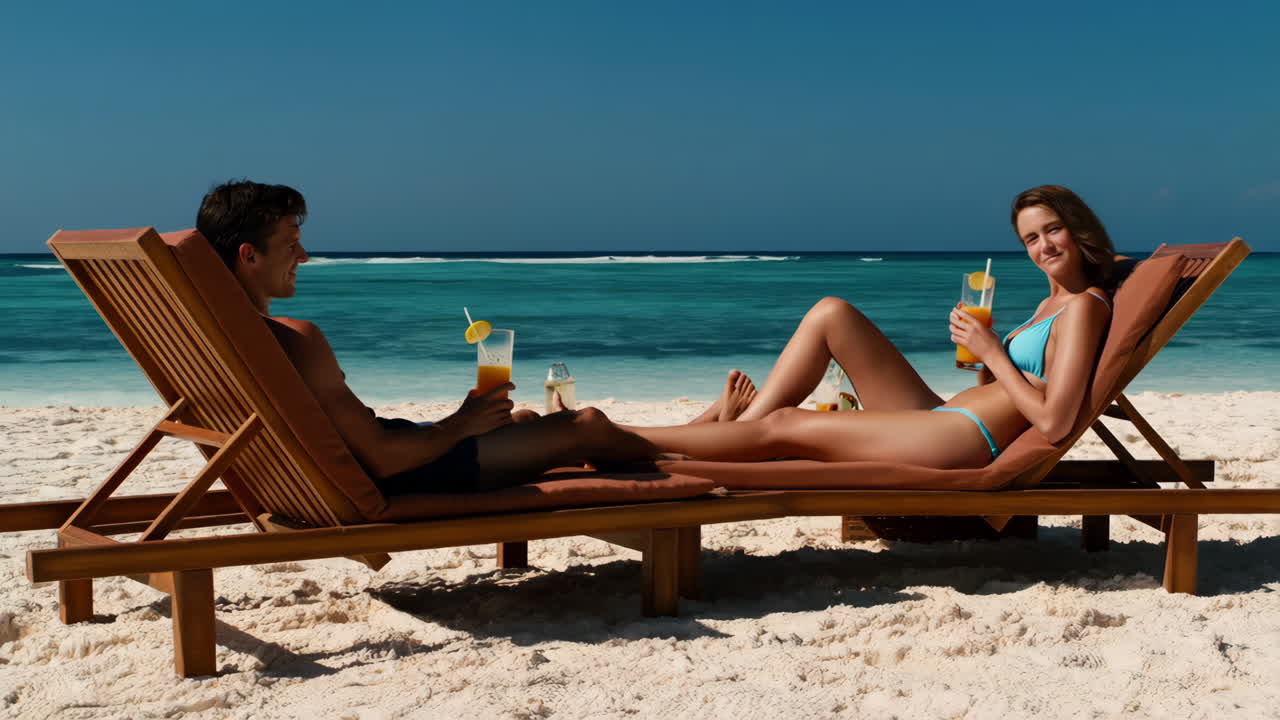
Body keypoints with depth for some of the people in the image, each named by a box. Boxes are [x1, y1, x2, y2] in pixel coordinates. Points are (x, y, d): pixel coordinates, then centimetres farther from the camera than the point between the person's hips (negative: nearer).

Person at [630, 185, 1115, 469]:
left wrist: (993, 354, -10)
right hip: (940, 417, 9)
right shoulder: (1050, 304, 21)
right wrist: (978, 343, 2)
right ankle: (737, 424, -3)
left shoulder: (1084, 306, -7)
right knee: (831, 312, 2)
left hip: (968, 440, -9)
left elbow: (1053, 422, -19)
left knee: (782, 428, -12)